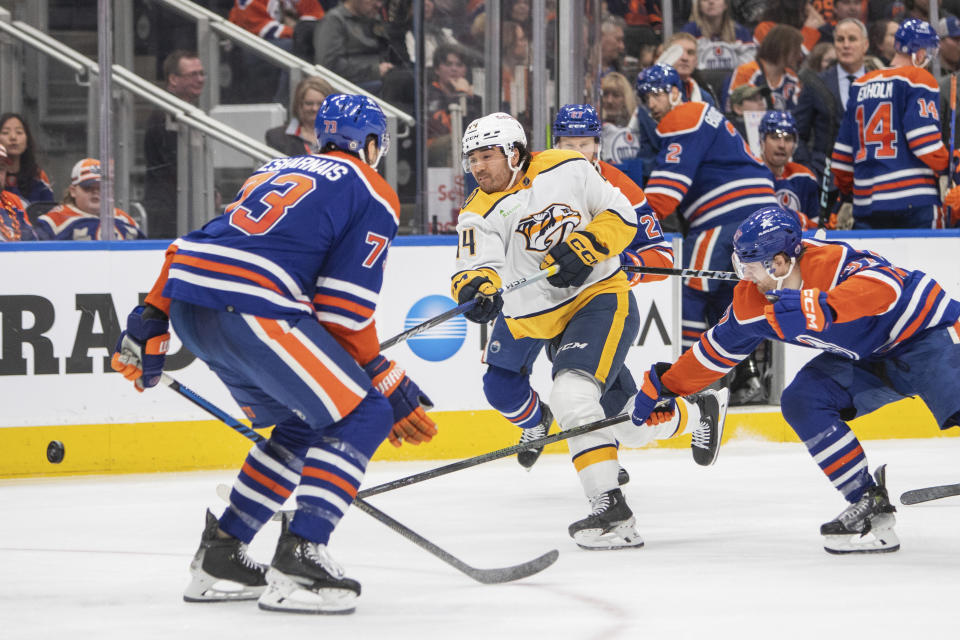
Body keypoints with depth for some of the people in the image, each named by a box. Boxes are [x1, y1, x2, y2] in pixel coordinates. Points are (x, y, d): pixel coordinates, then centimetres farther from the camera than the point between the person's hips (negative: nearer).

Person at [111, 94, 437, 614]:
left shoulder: (274, 171, 30)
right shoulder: (372, 195, 8)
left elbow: (193, 246, 25)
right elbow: (343, 311, -1)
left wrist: (149, 325, 27)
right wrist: (388, 386, 7)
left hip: (188, 303, 8)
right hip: (250, 310, -8)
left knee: (303, 424, 22)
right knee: (361, 416, -1)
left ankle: (219, 556, 22)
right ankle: (298, 560, -12)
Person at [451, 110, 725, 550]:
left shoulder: (568, 170, -6)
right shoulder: (479, 214, -3)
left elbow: (622, 216, 0)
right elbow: (477, 266, -21)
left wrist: (586, 246, -18)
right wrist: (477, 287, -45)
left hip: (603, 298, -5)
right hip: (545, 324, 5)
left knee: (572, 395, -28)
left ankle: (611, 509, -30)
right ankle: (698, 411, 43)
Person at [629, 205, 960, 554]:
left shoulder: (831, 262, -30)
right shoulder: (753, 301, -5)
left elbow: (885, 284, -47)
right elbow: (717, 348, 9)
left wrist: (822, 307, -57)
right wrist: (665, 385, 11)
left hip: (927, 333, -8)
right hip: (869, 358, 8)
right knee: (801, 402, -6)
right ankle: (870, 503, -5)